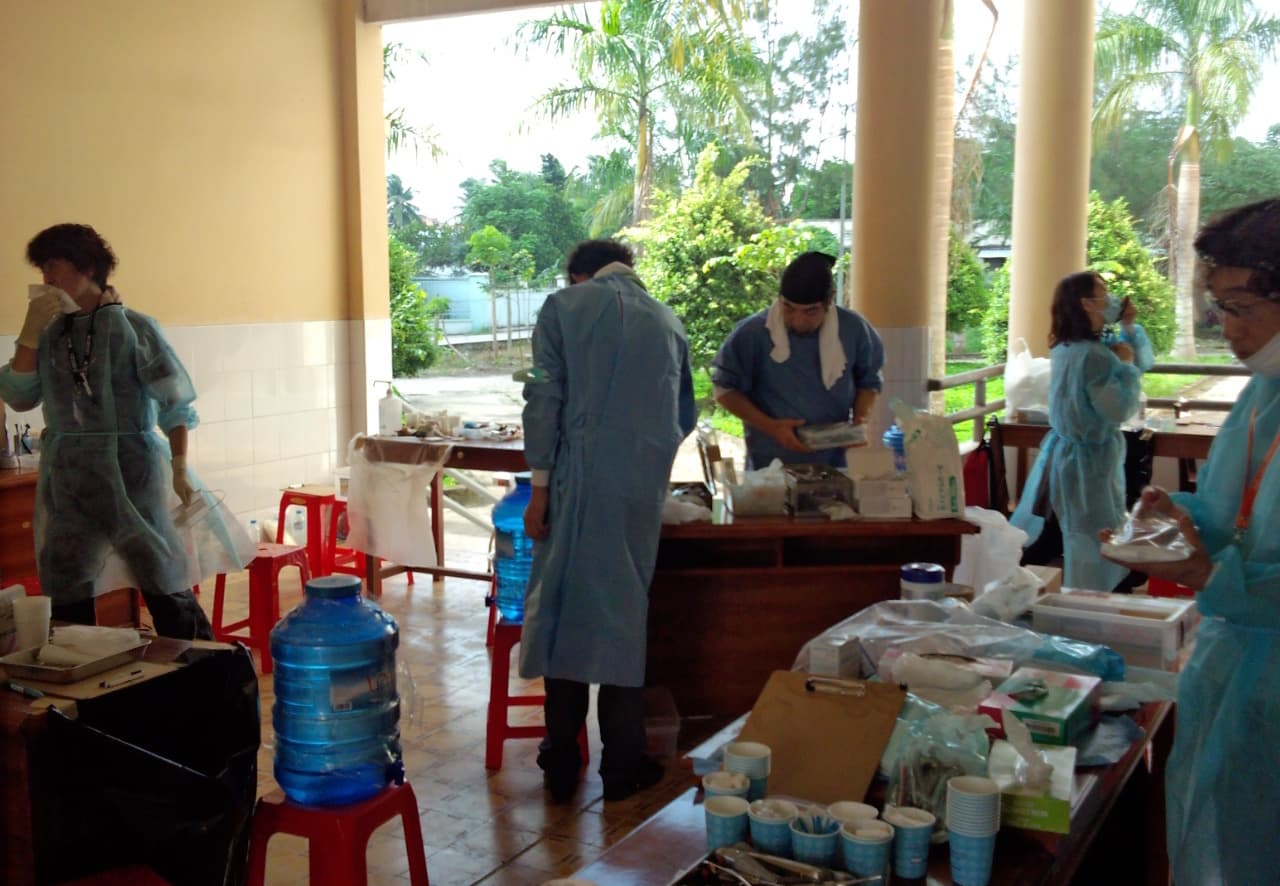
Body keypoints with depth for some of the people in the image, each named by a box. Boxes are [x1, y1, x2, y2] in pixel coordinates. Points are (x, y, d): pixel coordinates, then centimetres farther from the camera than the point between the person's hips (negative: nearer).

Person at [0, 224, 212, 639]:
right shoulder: (50, 333, 7)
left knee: (165, 588, 0)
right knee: (65, 598, 11)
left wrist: (180, 469, -7)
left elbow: (175, 404, -5)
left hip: (130, 473, -5)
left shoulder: (132, 327, -6)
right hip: (66, 480, 5)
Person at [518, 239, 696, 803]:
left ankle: (561, 766, 12)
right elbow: (685, 415, 22)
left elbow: (545, 399, -4)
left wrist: (540, 485, -2)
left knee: (566, 607, 6)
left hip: (579, 480, -2)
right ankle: (622, 766, 16)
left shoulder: (563, 307, 4)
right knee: (625, 611, 10)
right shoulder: (667, 322, 15)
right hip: (644, 486, 3)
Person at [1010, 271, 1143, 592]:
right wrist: (1125, 364, -10)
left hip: (1058, 454, 9)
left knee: (1039, 545, 16)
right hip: (1089, 461, -9)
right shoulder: (1094, 355, -22)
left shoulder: (1063, 349, 6)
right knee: (1092, 558, 1)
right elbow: (1120, 409, -21)